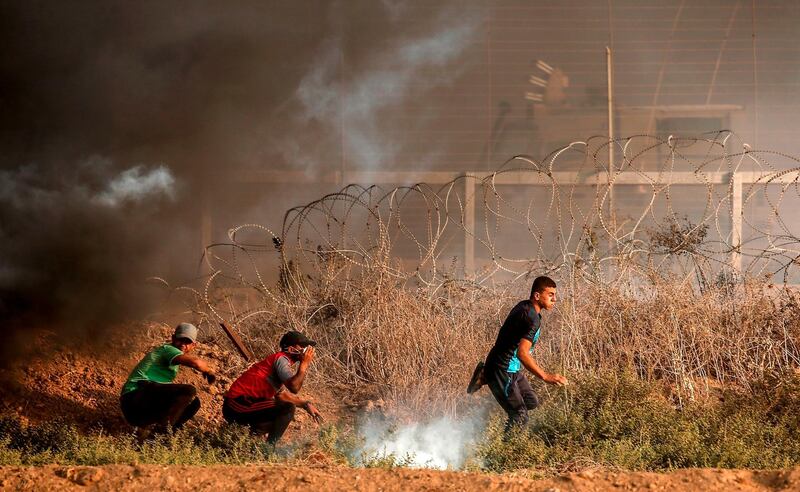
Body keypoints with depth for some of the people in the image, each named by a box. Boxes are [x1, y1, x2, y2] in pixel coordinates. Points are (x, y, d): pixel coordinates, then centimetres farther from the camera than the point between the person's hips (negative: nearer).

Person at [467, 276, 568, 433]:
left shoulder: (523, 307, 6)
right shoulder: (532, 318, -25)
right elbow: (522, 353, -36)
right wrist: (545, 376, -39)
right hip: (502, 372, -10)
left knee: (532, 402, 18)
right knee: (519, 417, -9)